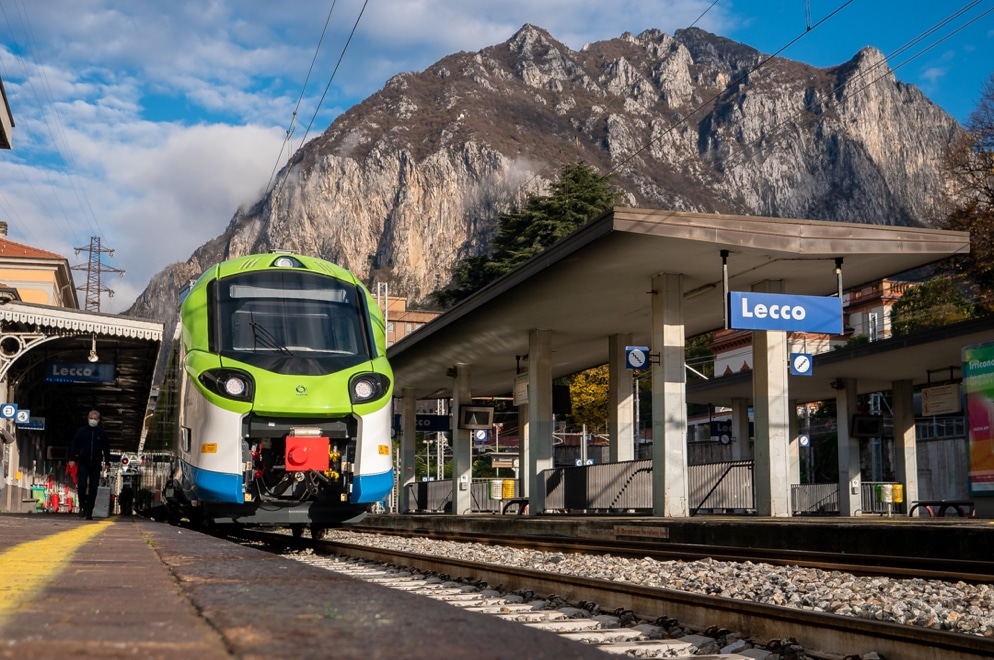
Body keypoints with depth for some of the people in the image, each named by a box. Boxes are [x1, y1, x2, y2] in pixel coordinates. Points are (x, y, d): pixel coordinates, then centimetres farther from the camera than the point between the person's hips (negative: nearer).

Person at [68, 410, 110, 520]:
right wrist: (72, 459, -4)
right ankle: (82, 506, 7)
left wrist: (107, 463, 8)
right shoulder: (81, 431, 5)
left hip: (96, 465, 1)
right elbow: (74, 445, 5)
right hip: (83, 464, -1)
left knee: (93, 489, 0)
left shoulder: (102, 433, 8)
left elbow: (106, 449, 13)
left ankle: (89, 512, 4)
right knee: (81, 485, -15)